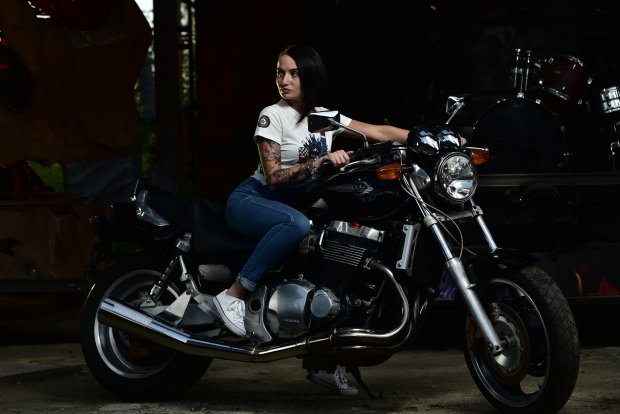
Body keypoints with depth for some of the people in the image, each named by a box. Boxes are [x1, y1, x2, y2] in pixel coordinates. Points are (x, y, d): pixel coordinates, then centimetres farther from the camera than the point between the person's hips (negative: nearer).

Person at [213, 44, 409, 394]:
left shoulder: (326, 117, 7)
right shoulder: (273, 115, -11)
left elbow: (379, 132, 3)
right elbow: (273, 177, -18)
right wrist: (322, 161, -29)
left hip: (295, 203, 7)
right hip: (253, 200, -6)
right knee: (296, 224, -39)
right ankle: (234, 295, -32)